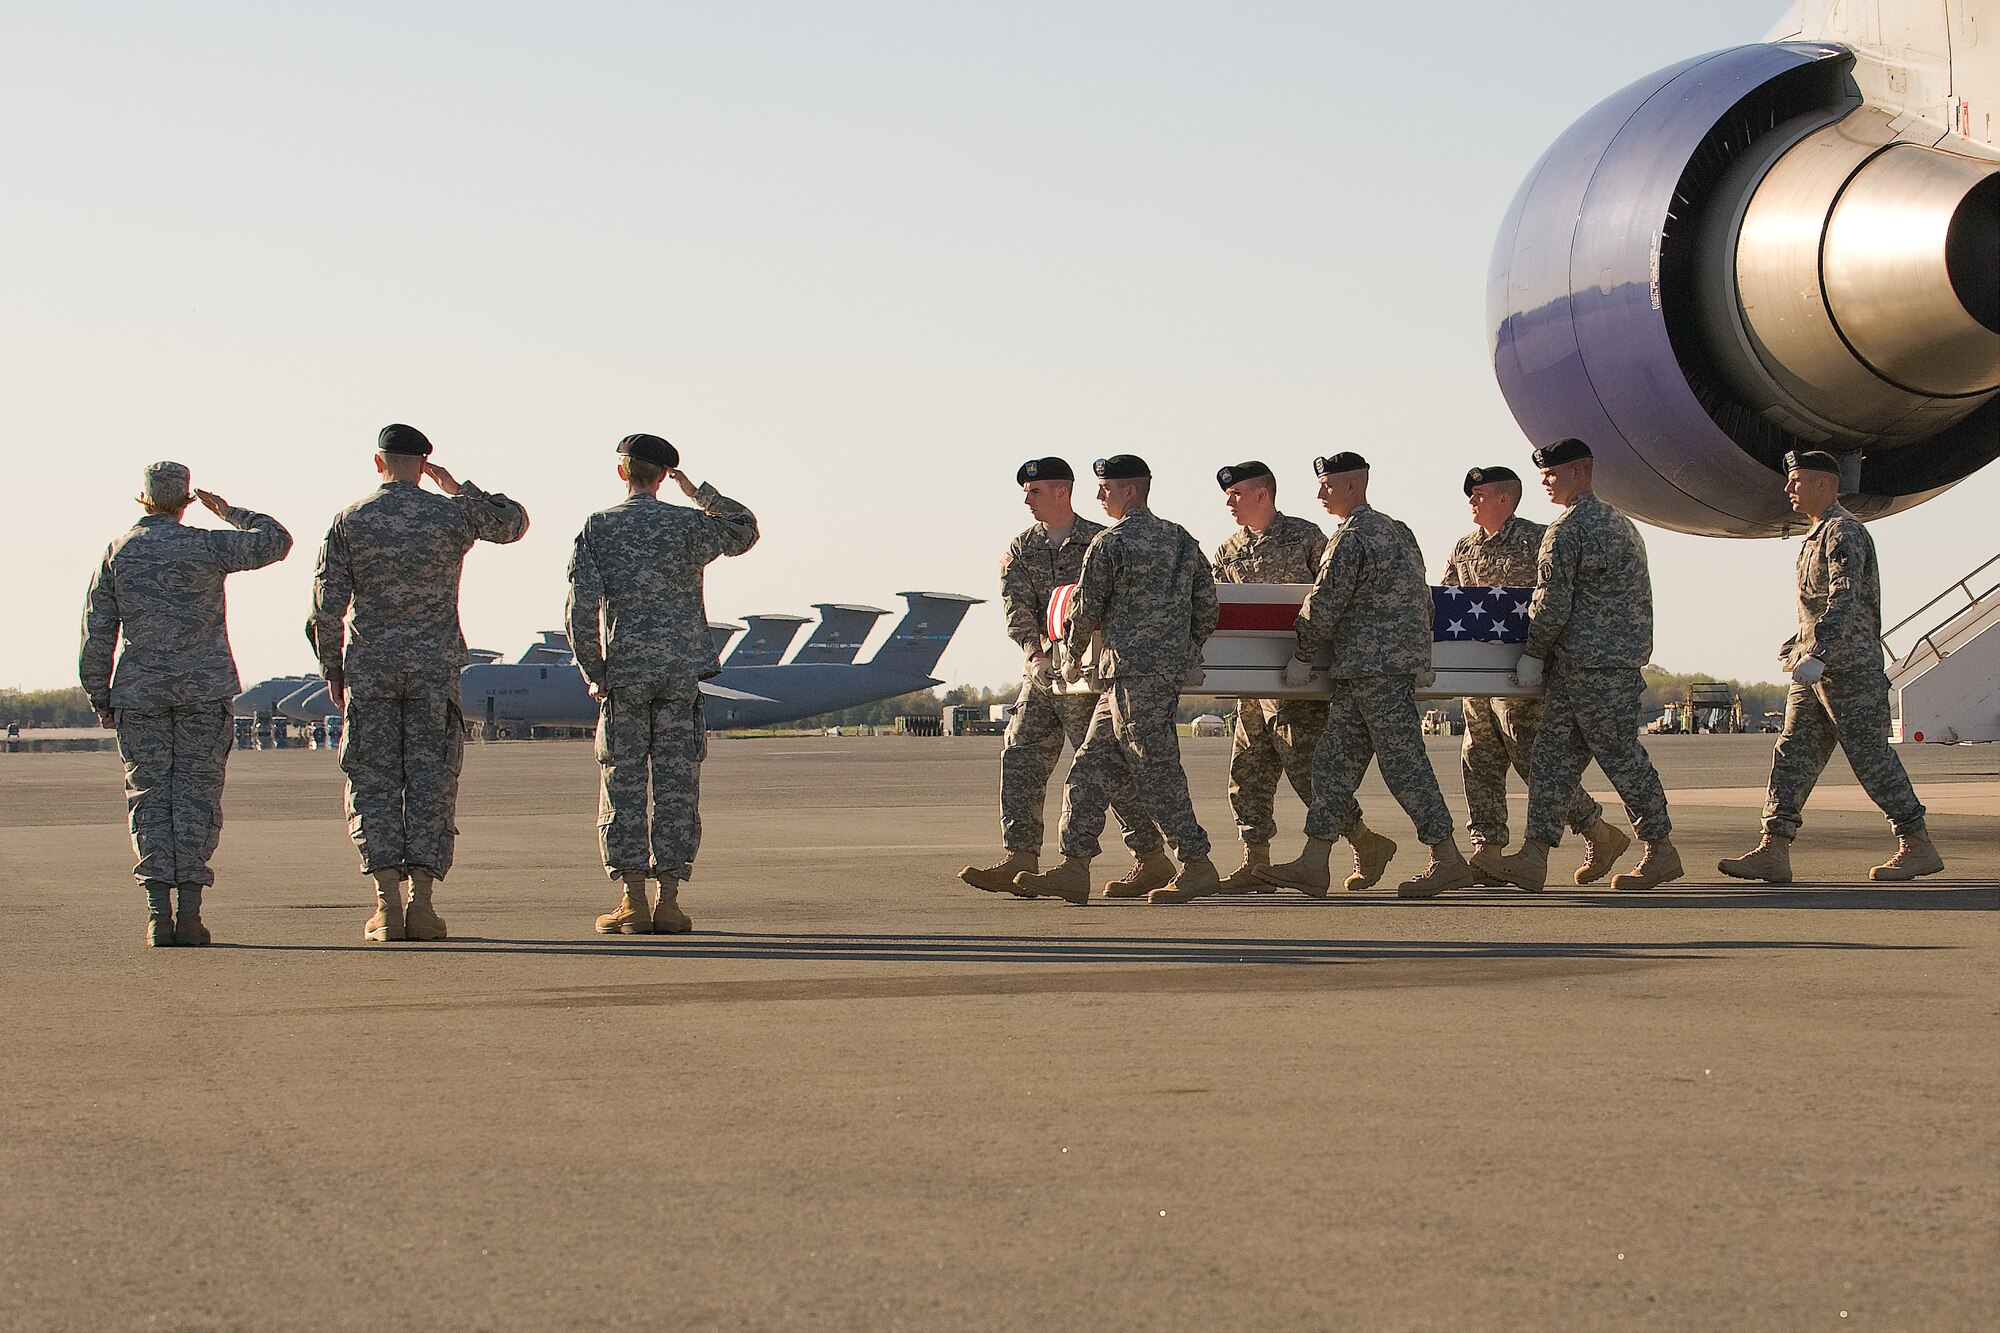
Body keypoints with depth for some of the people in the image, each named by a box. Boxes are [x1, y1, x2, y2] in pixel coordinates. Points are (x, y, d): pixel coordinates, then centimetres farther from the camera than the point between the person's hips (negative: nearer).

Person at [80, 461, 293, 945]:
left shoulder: (116, 554, 2)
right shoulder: (206, 547, -5)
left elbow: (97, 635, 2)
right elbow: (275, 541, 6)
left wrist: (100, 699, 8)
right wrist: (229, 513, 18)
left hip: (139, 694, 1)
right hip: (206, 690, -1)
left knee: (149, 798, 4)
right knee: (197, 797, 2)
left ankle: (158, 912, -5)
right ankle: (189, 910, -4)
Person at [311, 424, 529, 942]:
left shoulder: (349, 521, -1)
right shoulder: (451, 514, -1)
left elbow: (327, 607, -2)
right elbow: (514, 521, 18)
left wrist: (333, 671, 9)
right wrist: (459, 488, 21)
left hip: (369, 670, 0)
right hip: (435, 667, 0)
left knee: (373, 785, 4)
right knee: (431, 784, 4)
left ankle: (387, 900, -6)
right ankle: (421, 899, -4)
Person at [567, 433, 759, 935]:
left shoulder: (597, 527, 0)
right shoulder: (689, 524, 2)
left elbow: (582, 606, -6)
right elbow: (745, 532, 21)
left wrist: (593, 673, 3)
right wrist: (700, 493, 18)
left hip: (624, 672, 0)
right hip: (682, 669, 1)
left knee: (624, 784, 3)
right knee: (676, 784, 3)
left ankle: (633, 900, -1)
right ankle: (669, 900, 1)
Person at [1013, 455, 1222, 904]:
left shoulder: (1110, 543, -8)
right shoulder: (1182, 541, 15)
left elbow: (1085, 609, -3)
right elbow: (1207, 604, 15)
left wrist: (1071, 657, 13)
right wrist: (1187, 652, 25)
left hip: (1135, 671, -9)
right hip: (1172, 668, 9)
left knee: (1155, 768, -6)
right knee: (1090, 766, 9)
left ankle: (1197, 865, -5)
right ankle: (1074, 867, 5)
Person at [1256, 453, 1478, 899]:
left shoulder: (1352, 538, -12)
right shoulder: (1395, 530, 18)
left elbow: (1323, 607, -13)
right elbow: (1423, 600, 21)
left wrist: (1301, 657, -2)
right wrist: (1418, 652, 26)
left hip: (1374, 670, -10)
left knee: (1403, 763, -6)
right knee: (1334, 761, 7)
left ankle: (1449, 862, -3)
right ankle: (1313, 865, 5)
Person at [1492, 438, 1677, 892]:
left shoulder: (1567, 530, -13)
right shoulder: (1618, 522, 18)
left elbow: (1552, 604, -15)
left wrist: (1533, 654, -1)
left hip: (1592, 665, -10)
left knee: (1620, 755, -3)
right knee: (1552, 753, 5)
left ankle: (1660, 850, 5)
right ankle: (1535, 855, -1)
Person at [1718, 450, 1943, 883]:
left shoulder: (1844, 532, -12)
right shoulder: (1817, 535, 19)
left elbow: (1845, 599, -26)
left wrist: (1818, 652, -35)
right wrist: (1800, 643, 27)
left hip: (1849, 669, -10)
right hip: (1816, 669, 10)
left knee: (1871, 757, -5)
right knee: (1793, 754, 1)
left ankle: (1918, 847, 4)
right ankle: (1774, 851, -4)